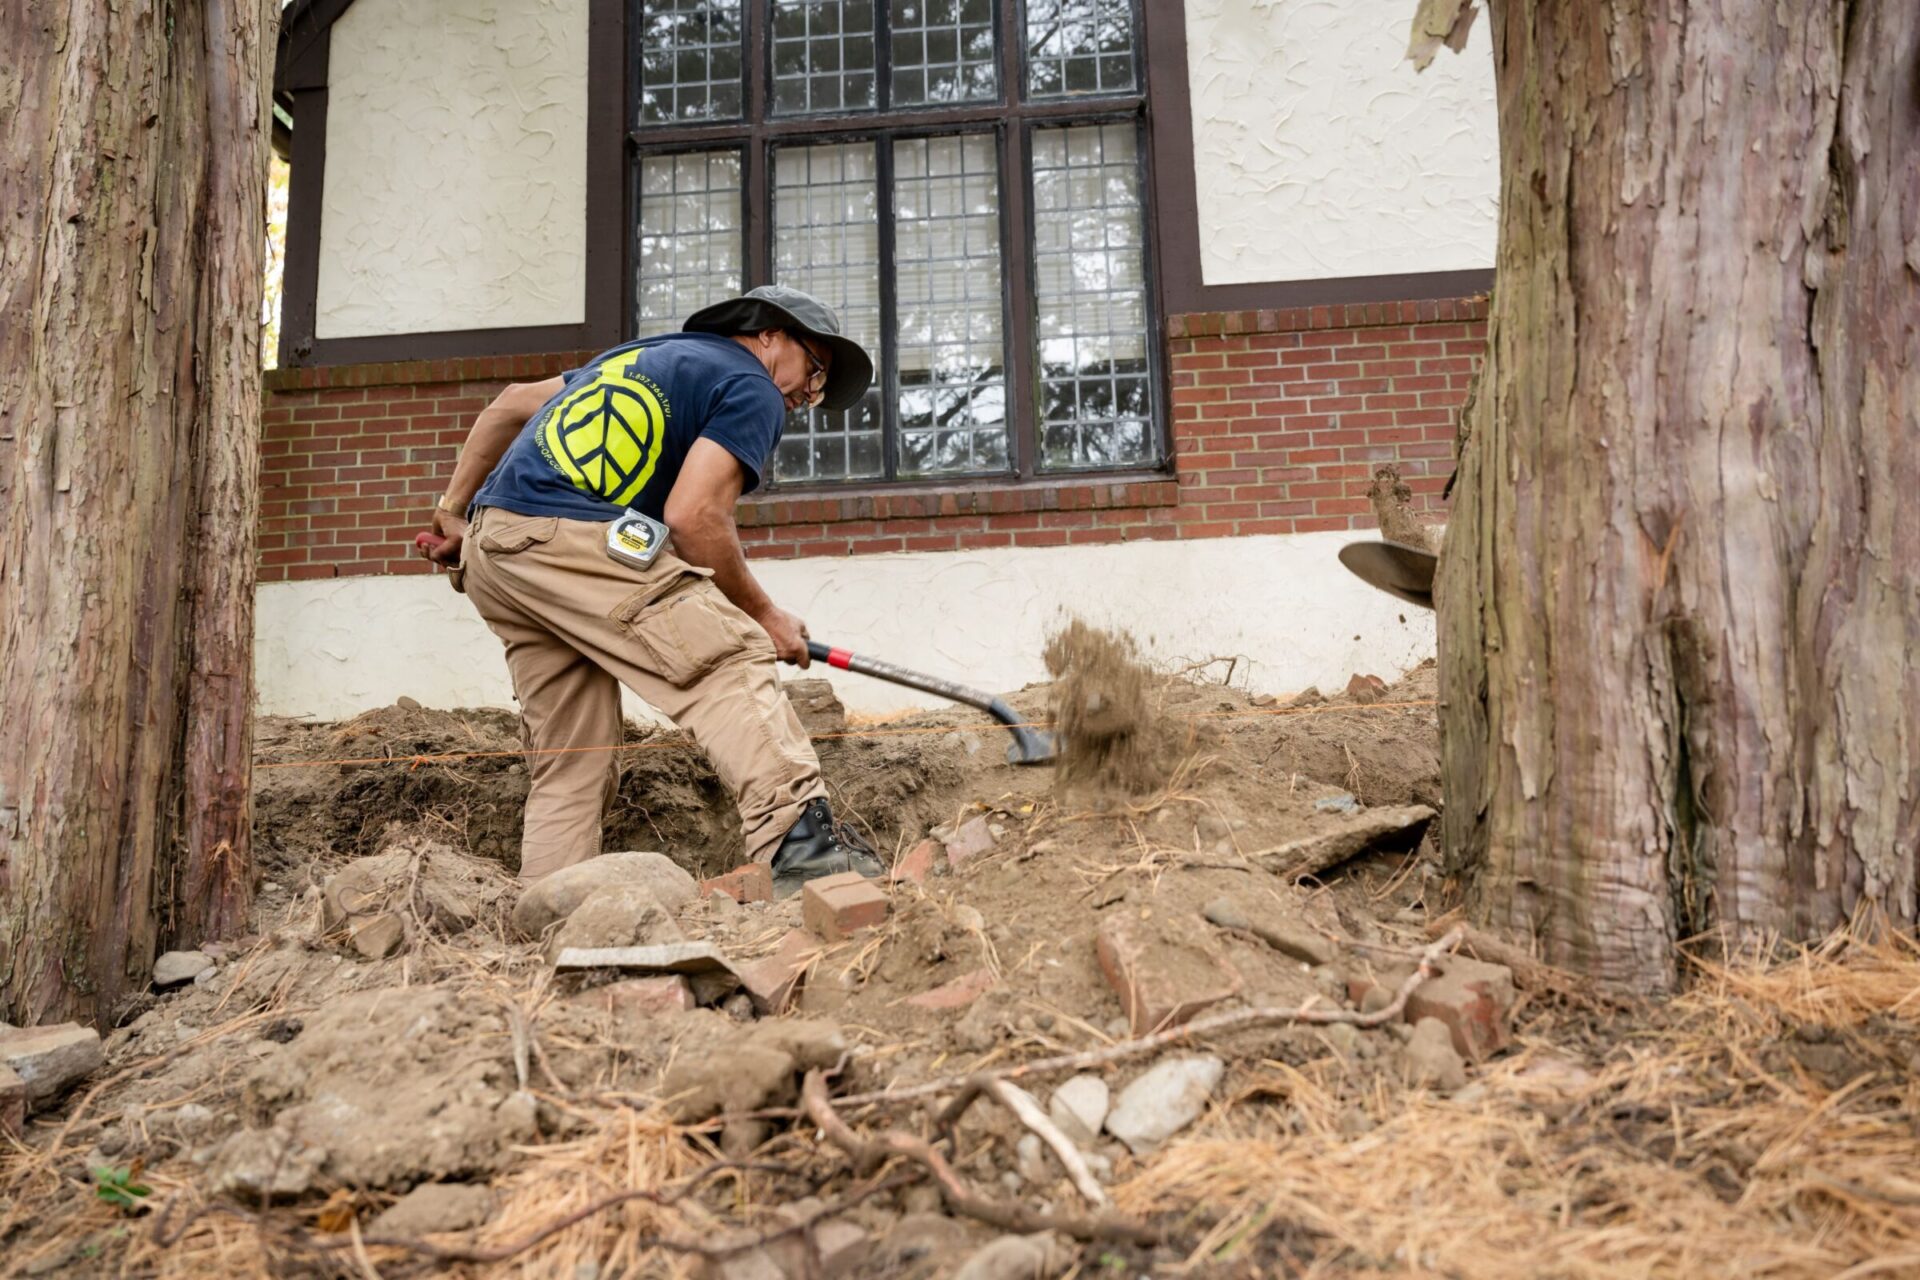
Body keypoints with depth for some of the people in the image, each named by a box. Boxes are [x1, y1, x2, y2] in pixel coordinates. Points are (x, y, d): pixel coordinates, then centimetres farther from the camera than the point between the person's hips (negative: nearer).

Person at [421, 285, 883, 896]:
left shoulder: (651, 354, 30)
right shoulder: (752, 389, 4)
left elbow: (510, 405, 30)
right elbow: (693, 517, -11)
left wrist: (454, 512, 32)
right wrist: (762, 613, 0)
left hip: (488, 548, 9)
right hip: (572, 537, -9)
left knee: (573, 758, 11)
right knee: (730, 662, -15)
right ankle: (798, 838, -29)